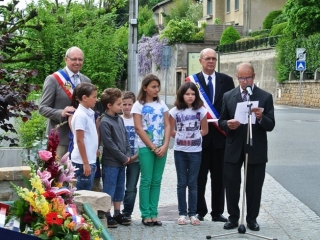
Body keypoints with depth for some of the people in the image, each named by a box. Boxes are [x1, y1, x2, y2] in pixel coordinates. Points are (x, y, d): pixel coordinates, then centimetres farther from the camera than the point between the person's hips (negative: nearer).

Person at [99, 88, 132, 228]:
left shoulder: (120, 119, 10)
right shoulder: (105, 122, -15)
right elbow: (109, 144, -18)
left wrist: (128, 155, 2)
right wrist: (123, 157, -13)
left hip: (122, 162, 8)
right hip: (110, 162, -8)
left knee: (120, 189, 14)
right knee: (109, 189, -1)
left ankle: (117, 214, 24)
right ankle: (107, 216, 6)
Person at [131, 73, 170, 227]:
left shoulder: (161, 104, 11)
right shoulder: (138, 105, -2)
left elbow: (167, 126, 6)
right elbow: (138, 129, -8)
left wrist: (165, 146, -8)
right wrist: (153, 147, -11)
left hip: (161, 147, 4)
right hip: (145, 147, -4)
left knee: (156, 181, 4)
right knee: (146, 181, -3)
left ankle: (153, 214, 8)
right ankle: (146, 215, 1)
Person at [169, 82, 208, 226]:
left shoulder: (201, 111, -3)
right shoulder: (175, 111, -3)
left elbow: (204, 130, 7)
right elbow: (171, 131, 5)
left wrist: (193, 136, 4)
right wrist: (181, 137, 1)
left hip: (195, 151, 0)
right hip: (180, 151, 0)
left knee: (193, 183, 5)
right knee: (182, 183, 6)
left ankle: (192, 214, 11)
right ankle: (182, 213, 12)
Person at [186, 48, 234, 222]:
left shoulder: (226, 80, 6)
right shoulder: (192, 81, 0)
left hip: (220, 135, 2)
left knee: (219, 177, 8)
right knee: (199, 177, 6)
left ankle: (217, 212, 16)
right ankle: (199, 211, 16)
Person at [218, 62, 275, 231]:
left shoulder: (265, 97, -2)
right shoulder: (228, 96, 4)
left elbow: (271, 125, -5)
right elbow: (221, 122, 7)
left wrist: (261, 117, -26)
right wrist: (228, 124, -16)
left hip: (256, 150, -1)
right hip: (233, 149, 2)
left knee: (254, 186, 6)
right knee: (231, 184, 5)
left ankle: (252, 218, 20)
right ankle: (233, 217, 19)